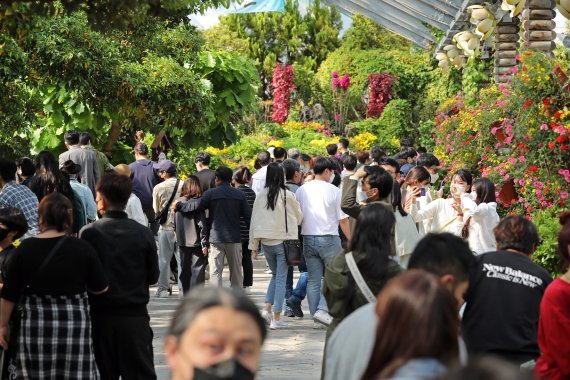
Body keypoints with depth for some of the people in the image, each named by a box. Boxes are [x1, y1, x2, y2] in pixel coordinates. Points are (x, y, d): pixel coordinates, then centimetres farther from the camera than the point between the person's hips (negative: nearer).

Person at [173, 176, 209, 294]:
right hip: (196, 241, -5)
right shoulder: (197, 202, -11)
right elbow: (202, 225, -13)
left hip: (182, 241, 5)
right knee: (197, 270, -2)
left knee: (185, 270, 13)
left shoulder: (178, 202, 3)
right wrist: (205, 244, -11)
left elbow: (175, 225, 10)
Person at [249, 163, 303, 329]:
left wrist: (254, 245, 10)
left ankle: (267, 309, 7)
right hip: (283, 240, -3)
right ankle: (276, 319, 1)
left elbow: (254, 222, 2)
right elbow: (299, 218, 3)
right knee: (281, 278, 2)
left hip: (266, 242, 4)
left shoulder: (261, 196, -1)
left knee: (275, 275, 21)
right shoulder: (287, 195, -10)